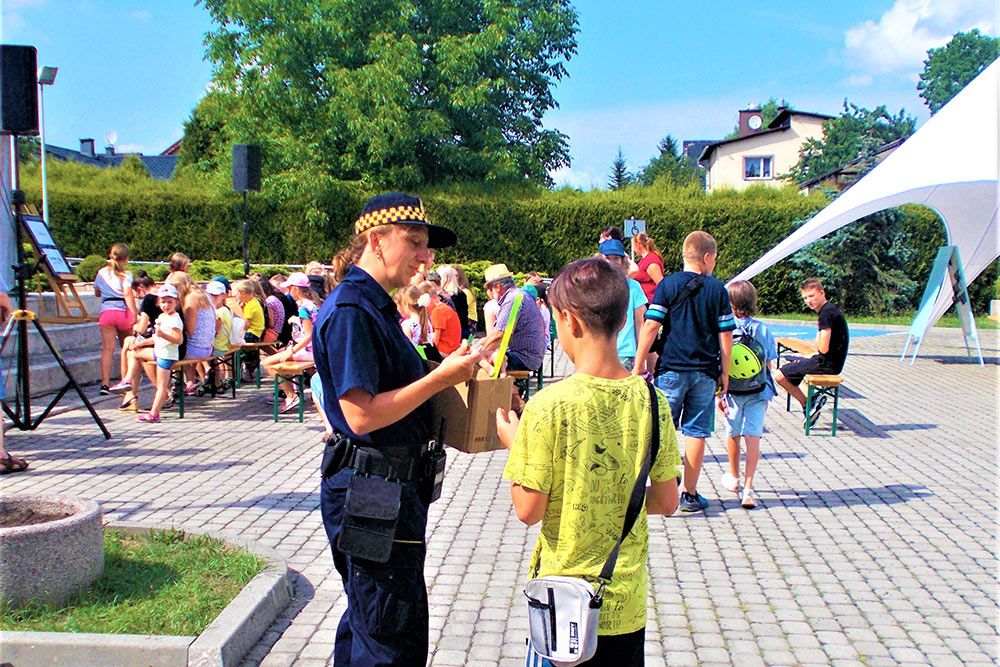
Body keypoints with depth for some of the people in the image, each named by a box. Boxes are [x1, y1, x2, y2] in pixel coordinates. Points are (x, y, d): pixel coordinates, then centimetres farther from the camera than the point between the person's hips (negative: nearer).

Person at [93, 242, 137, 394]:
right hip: (124, 312, -2)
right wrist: (135, 314, -14)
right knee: (126, 348, 15)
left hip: (106, 311, 2)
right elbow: (128, 294, -13)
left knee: (108, 348, -7)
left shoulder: (102, 273, 14)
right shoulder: (126, 274, 1)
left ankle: (105, 384, -18)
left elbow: (96, 293, 27)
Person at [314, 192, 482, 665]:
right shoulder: (350, 310, -19)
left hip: (388, 488, 11)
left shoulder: (377, 306, 13)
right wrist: (441, 378, -22)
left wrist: (450, 367, 10)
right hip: (370, 489, -11)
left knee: (368, 619, 23)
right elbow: (361, 415, -25)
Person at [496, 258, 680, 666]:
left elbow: (528, 511, -13)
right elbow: (666, 502, 1)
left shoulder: (549, 407, -19)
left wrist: (513, 443, 1)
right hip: (628, 602, 3)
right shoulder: (651, 401, -7)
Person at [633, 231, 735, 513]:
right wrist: (724, 372, 10)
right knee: (696, 432, 6)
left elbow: (650, 327, -8)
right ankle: (690, 494, 12)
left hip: (671, 369, -1)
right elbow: (726, 335, 1)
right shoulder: (718, 289, 0)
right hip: (705, 371, 1)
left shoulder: (668, 284, -3)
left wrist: (638, 364, -2)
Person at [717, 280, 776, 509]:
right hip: (758, 392, 0)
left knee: (733, 434, 18)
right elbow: (768, 365, 2)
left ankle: (733, 478, 38)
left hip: (733, 392, 0)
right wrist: (766, 392, 13)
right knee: (753, 437, -1)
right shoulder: (762, 329, -4)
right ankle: (748, 489, -9)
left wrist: (718, 393, -4)